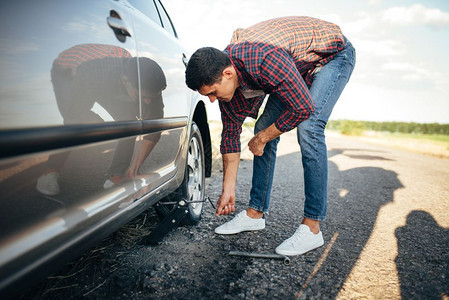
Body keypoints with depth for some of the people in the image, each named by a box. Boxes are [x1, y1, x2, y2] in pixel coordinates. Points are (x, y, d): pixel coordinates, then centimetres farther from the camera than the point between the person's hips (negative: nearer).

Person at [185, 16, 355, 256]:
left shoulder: (265, 60, -41)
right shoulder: (223, 75, -15)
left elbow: (303, 108, -33)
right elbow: (230, 133, -8)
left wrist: (261, 139, -19)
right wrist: (228, 190, -4)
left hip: (333, 54, -7)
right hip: (299, 64, 7)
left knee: (308, 129, -26)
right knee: (263, 128, -4)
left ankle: (312, 228, -17)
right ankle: (255, 213, 5)